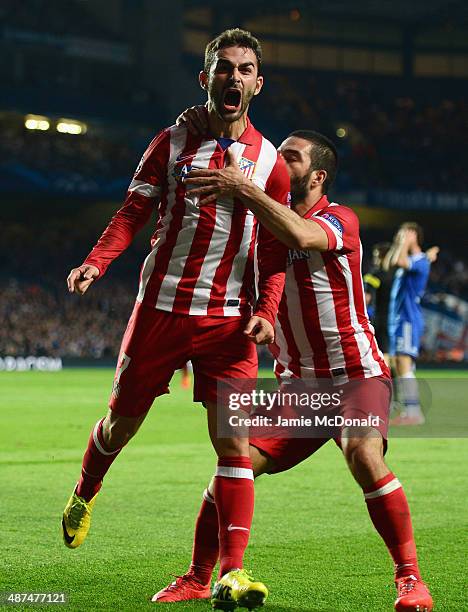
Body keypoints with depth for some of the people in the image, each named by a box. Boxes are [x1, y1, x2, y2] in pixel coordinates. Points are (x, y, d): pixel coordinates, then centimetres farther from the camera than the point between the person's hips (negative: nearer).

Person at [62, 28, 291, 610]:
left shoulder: (268, 161, 6)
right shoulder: (170, 143, 5)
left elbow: (276, 251, 8)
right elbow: (131, 214, 3)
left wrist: (266, 312, -6)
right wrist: (95, 263, -14)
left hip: (229, 320, 0)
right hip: (161, 306, 0)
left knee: (233, 442, -9)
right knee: (122, 421, 10)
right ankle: (84, 495, 42)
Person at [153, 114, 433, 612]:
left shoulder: (340, 219, -9)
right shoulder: (264, 219, 11)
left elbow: (301, 236, -32)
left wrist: (243, 189, -34)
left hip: (357, 376, -5)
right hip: (297, 383, 5)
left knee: (364, 456, -31)